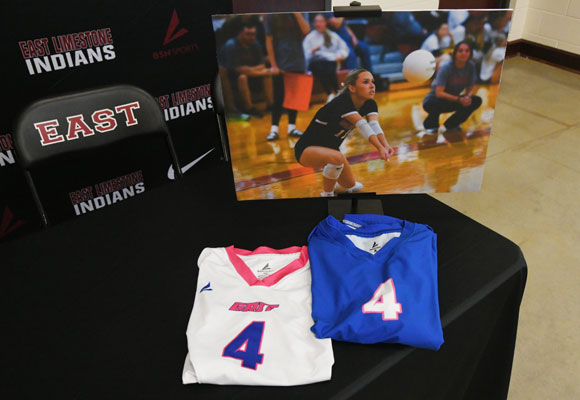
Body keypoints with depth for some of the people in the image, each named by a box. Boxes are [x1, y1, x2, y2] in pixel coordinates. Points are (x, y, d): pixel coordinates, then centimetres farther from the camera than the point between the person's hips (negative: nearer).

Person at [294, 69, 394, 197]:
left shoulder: (369, 104, -7)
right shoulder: (341, 103, -30)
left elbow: (374, 125, -26)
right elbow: (362, 125, -43)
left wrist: (385, 145, -45)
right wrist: (380, 148, -54)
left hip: (331, 149, 8)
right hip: (307, 150, -8)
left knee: (352, 187, 13)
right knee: (337, 158, -39)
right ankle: (327, 194, -13)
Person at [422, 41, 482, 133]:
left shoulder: (471, 66, -8)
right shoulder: (446, 68, -22)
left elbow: (470, 88, -1)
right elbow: (439, 93, -29)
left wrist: (468, 96, -24)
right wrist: (459, 99, -36)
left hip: (452, 100, 6)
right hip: (432, 102, -6)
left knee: (476, 101, -13)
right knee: (437, 104, -39)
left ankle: (450, 124, 3)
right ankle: (430, 124, -4)